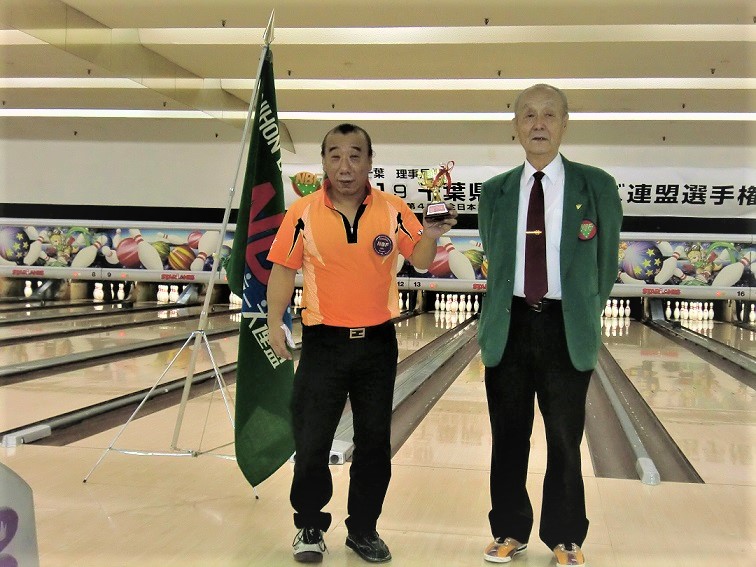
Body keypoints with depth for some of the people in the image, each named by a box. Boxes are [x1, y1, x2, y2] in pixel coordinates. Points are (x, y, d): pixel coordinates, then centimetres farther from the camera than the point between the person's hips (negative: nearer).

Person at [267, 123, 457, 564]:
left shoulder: (394, 210, -2)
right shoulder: (303, 212, -5)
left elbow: (420, 261, 1)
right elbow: (284, 270, -1)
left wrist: (430, 237, -19)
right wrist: (275, 324, -9)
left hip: (378, 342, 2)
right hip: (324, 343, -1)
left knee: (374, 442, 11)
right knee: (311, 443, 3)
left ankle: (364, 528, 26)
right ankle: (310, 526, 23)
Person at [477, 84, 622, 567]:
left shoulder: (597, 187, -2)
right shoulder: (495, 192, 4)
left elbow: (606, 264, 5)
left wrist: (584, 319, 9)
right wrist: (504, 314, 13)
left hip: (566, 328, -2)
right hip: (510, 325, 2)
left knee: (565, 441, 8)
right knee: (509, 438, 10)